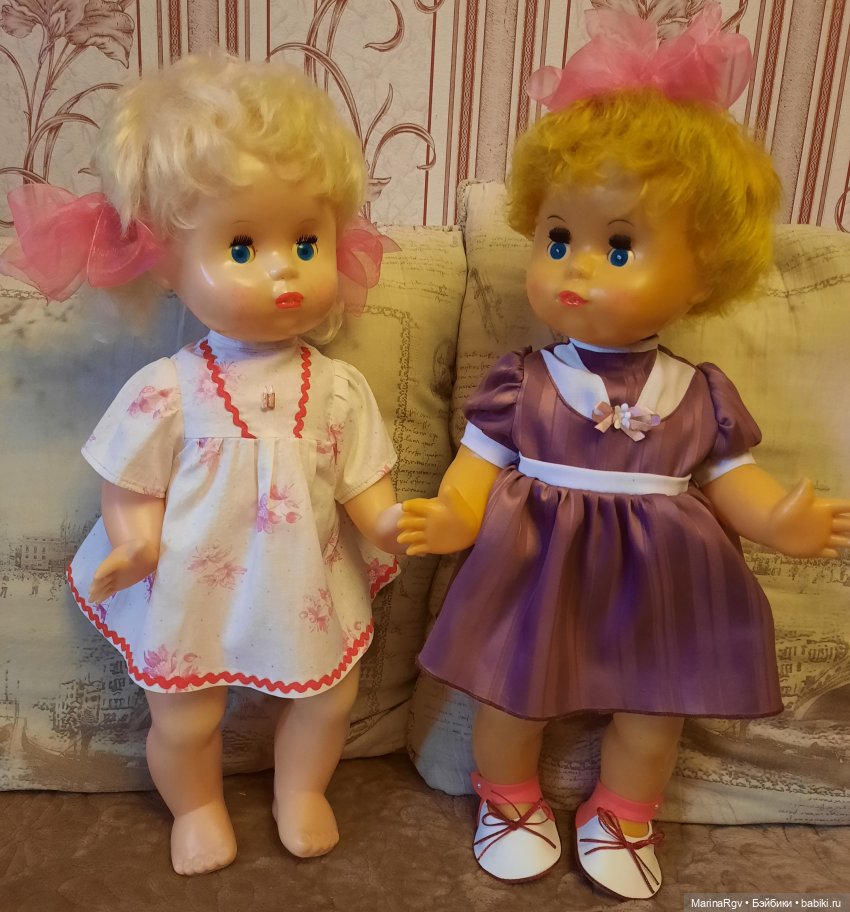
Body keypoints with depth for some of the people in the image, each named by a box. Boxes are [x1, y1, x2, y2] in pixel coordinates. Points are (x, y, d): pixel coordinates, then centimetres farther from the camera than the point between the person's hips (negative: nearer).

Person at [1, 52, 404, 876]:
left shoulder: (338, 388, -13)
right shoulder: (165, 393, -18)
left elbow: (362, 482, -8)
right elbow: (133, 489, -8)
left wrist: (389, 521, -26)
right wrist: (132, 543, -26)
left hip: (308, 585, 2)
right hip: (194, 591, -1)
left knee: (330, 696, 18)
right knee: (184, 717, 16)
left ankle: (300, 790, 50)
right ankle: (196, 808, 50)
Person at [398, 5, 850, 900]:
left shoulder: (700, 396, -5)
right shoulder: (522, 384, -10)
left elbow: (728, 477, 0)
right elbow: (481, 463, -11)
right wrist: (450, 516, -31)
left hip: (655, 580, 2)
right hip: (537, 572, -1)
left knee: (653, 702, 16)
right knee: (511, 691, 12)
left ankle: (619, 820, 44)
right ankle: (510, 803, 42)